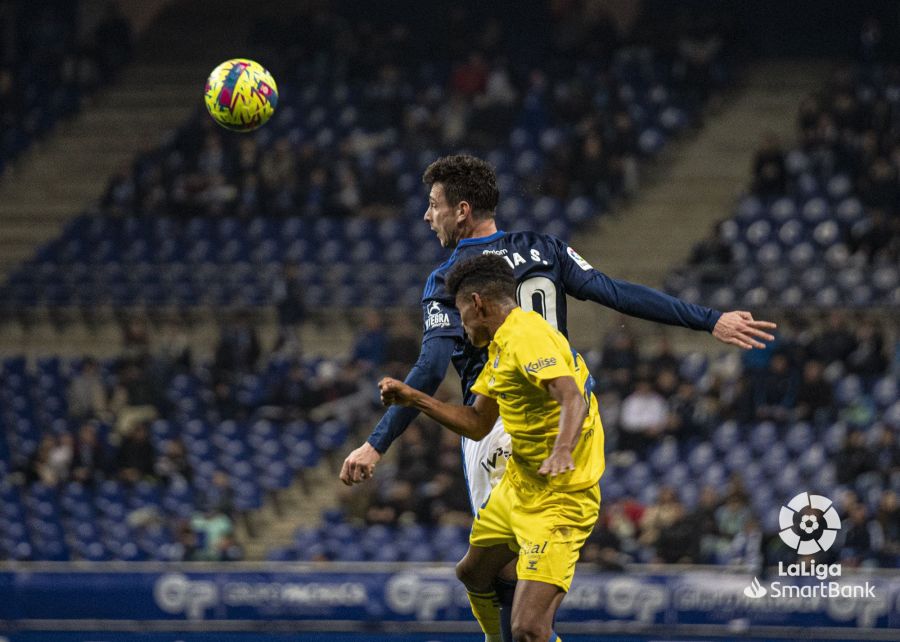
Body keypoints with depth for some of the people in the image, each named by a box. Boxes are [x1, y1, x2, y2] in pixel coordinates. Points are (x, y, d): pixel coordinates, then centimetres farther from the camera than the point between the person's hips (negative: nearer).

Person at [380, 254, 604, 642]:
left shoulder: (527, 336, -19)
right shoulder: (499, 345, 13)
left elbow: (573, 399, -34)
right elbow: (477, 425, 20)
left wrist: (562, 450, -51)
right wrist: (414, 399, 15)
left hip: (559, 500, -11)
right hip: (516, 488, 11)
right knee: (473, 574, 30)